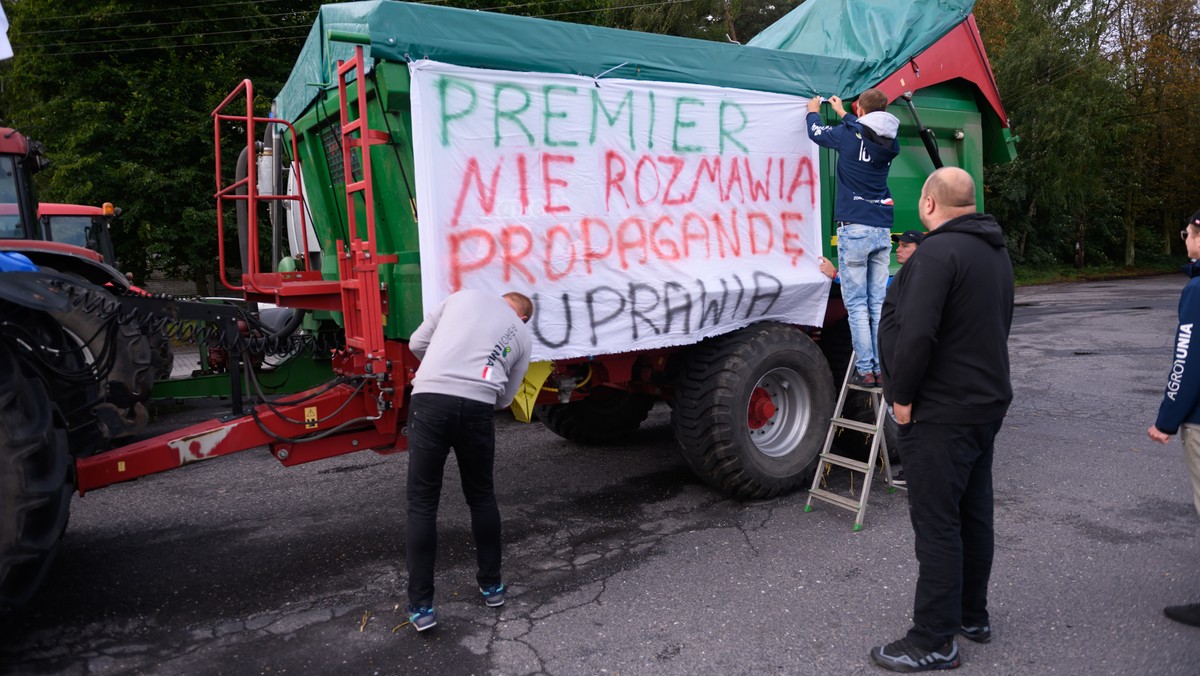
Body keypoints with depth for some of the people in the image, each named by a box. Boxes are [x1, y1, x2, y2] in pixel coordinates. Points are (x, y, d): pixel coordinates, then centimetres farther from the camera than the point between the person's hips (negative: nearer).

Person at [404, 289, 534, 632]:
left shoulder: (465, 296, 19)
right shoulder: (521, 335, 22)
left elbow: (417, 343, 17)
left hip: (430, 399, -1)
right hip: (477, 408, 1)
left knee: (422, 504, 7)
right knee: (481, 496, 22)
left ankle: (421, 606, 10)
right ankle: (492, 585, 33)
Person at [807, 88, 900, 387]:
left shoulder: (849, 135, -5)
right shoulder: (890, 144, 9)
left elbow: (817, 132, 14)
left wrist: (813, 111, 35)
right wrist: (842, 113, 44)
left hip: (854, 228, -5)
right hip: (882, 230, 5)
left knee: (857, 304, -3)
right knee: (878, 304, 7)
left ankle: (865, 370, -3)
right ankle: (883, 368, 9)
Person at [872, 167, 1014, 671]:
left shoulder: (938, 253, -19)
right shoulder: (996, 252, 13)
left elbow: (915, 335, -28)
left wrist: (901, 396, -17)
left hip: (939, 415, -10)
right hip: (987, 403, 10)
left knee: (936, 525, -2)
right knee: (974, 514, 18)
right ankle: (972, 615, 33)